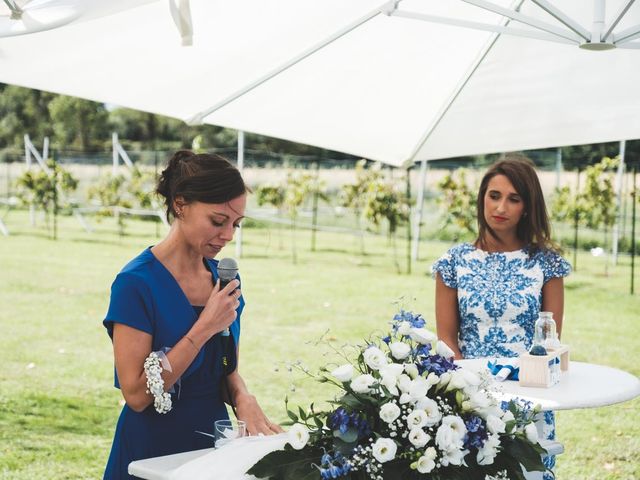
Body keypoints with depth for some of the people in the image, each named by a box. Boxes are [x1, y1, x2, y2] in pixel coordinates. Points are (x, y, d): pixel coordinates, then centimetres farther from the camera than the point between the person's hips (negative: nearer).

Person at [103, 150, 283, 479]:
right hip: (153, 452, -6)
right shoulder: (136, 283, -16)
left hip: (214, 440, 6)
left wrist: (243, 399, -9)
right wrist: (207, 327, -21)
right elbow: (136, 394, -20)